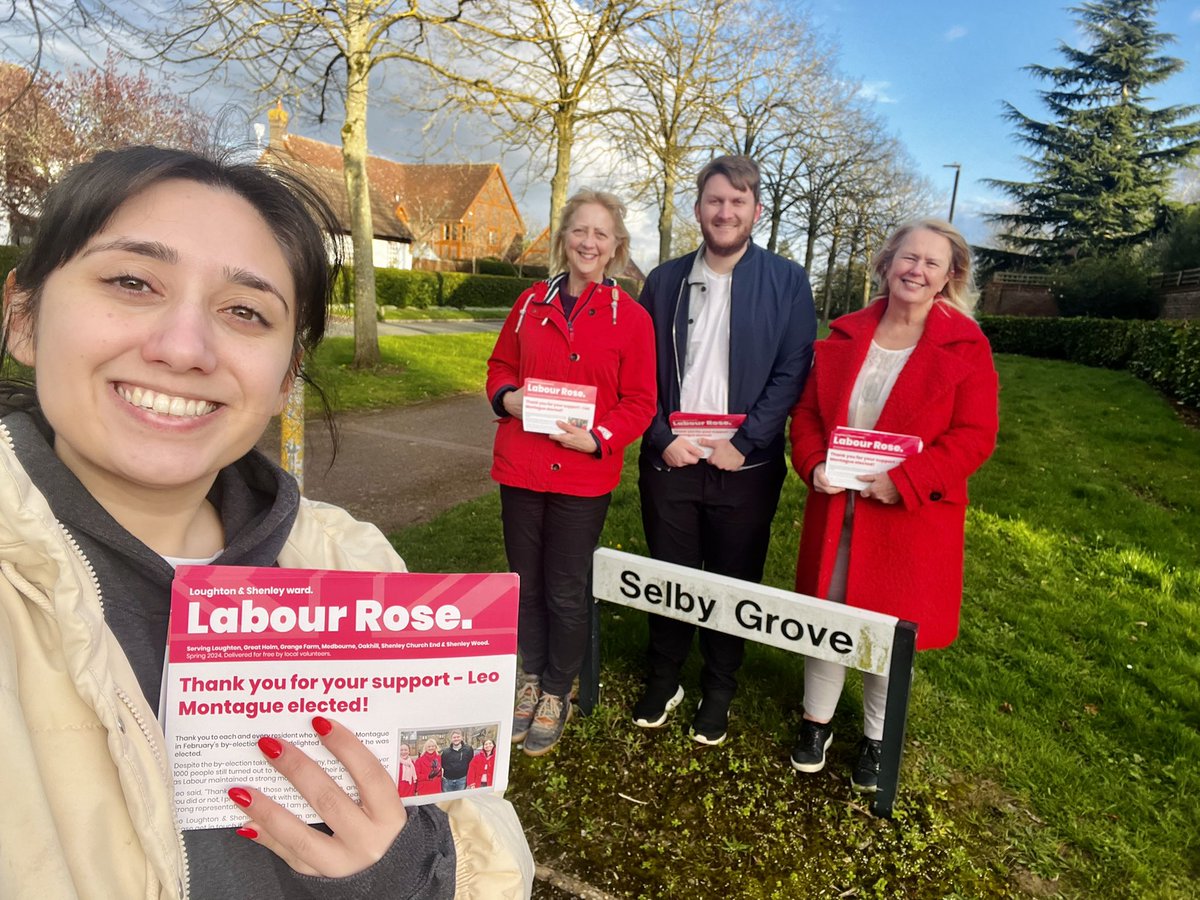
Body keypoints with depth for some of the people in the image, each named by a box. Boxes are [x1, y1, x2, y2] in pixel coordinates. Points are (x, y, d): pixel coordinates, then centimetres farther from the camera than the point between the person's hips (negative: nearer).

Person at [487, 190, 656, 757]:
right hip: (520, 467, 3)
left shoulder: (630, 317, -4)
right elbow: (500, 365, 15)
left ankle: (556, 694, 31)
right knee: (525, 582, 15)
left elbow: (639, 402, -3)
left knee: (565, 591, 8)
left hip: (584, 473, -3)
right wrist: (506, 396, -7)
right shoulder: (531, 303, 6)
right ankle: (529, 680, 37)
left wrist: (598, 438, -19)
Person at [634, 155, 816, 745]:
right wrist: (662, 438, -6)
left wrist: (744, 444, -12)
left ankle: (718, 691, 30)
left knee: (734, 583, 10)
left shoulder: (787, 282, 0)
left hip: (745, 467, -1)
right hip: (670, 459, 2)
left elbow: (792, 371, -5)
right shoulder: (664, 280, 7)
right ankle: (663, 681, 31)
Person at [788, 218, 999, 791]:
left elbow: (975, 436, -10)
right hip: (835, 513, 3)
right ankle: (816, 722, 35)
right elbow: (807, 411, 7)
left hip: (911, 517, -2)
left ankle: (875, 738, 35)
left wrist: (904, 481, -21)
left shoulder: (965, 345, -5)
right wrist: (813, 464, -11)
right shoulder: (844, 336, 4)